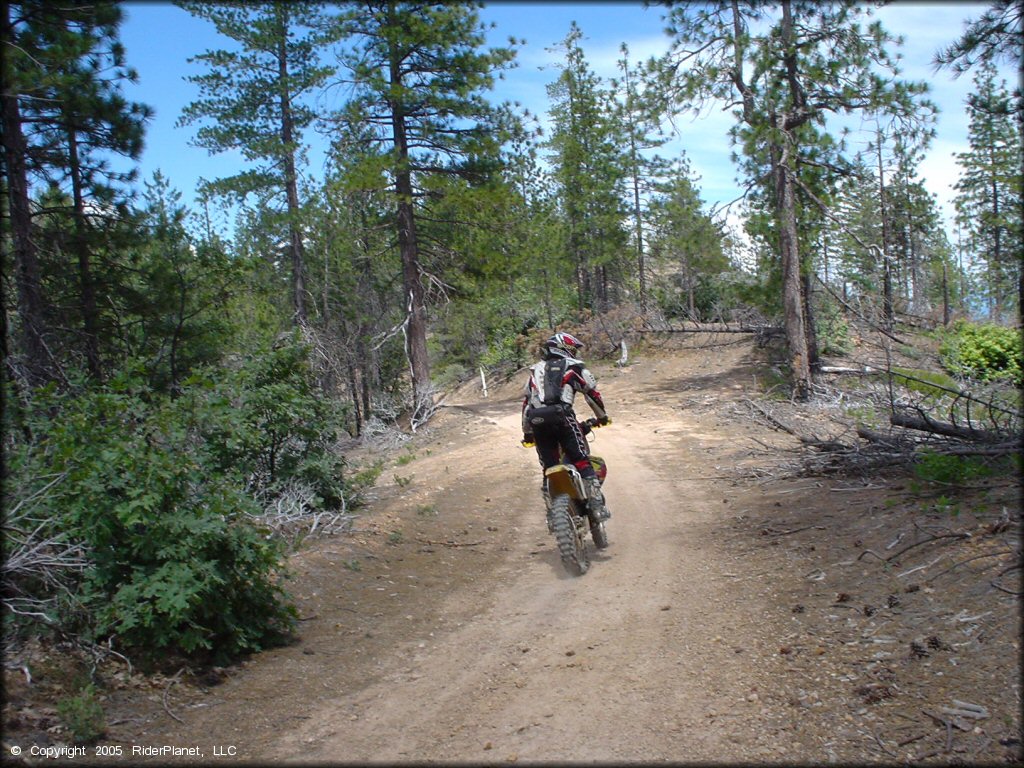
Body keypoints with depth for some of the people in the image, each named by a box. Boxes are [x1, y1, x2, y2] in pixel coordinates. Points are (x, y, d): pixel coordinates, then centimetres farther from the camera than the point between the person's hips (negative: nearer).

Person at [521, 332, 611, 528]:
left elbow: (526, 401, 26)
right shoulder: (574, 367, 15)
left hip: (537, 422, 4)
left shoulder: (536, 370, 28)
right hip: (562, 417, -4)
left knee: (549, 468, 13)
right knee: (583, 463, 0)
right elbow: (592, 392, 15)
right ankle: (597, 505, -8)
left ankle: (552, 513, 13)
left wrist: (527, 431, 32)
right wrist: (602, 416, 30)